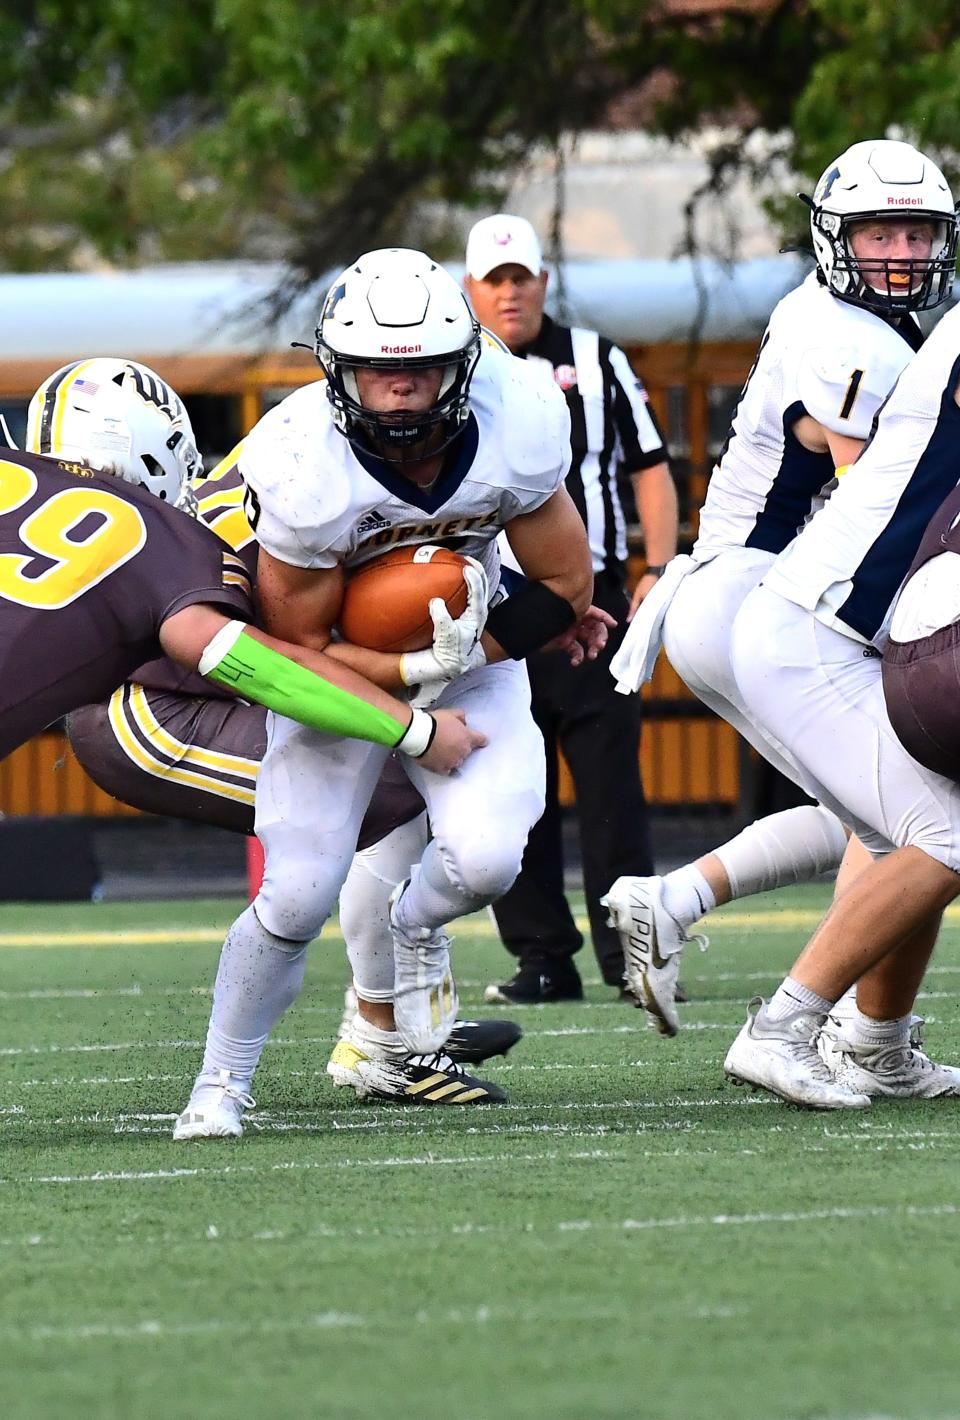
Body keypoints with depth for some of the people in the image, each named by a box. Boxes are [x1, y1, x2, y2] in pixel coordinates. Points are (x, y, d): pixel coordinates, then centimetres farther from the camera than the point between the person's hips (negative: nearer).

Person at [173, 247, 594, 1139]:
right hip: (341, 662, -2)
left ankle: (415, 930, 16)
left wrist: (470, 652, -19)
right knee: (297, 897, -11)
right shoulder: (303, 470, -32)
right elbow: (300, 651, -19)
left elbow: (566, 586, -9)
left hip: (470, 644, 2)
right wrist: (417, 672, -30)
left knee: (484, 859, -20)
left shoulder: (518, 430, -25)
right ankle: (220, 1083, 13)